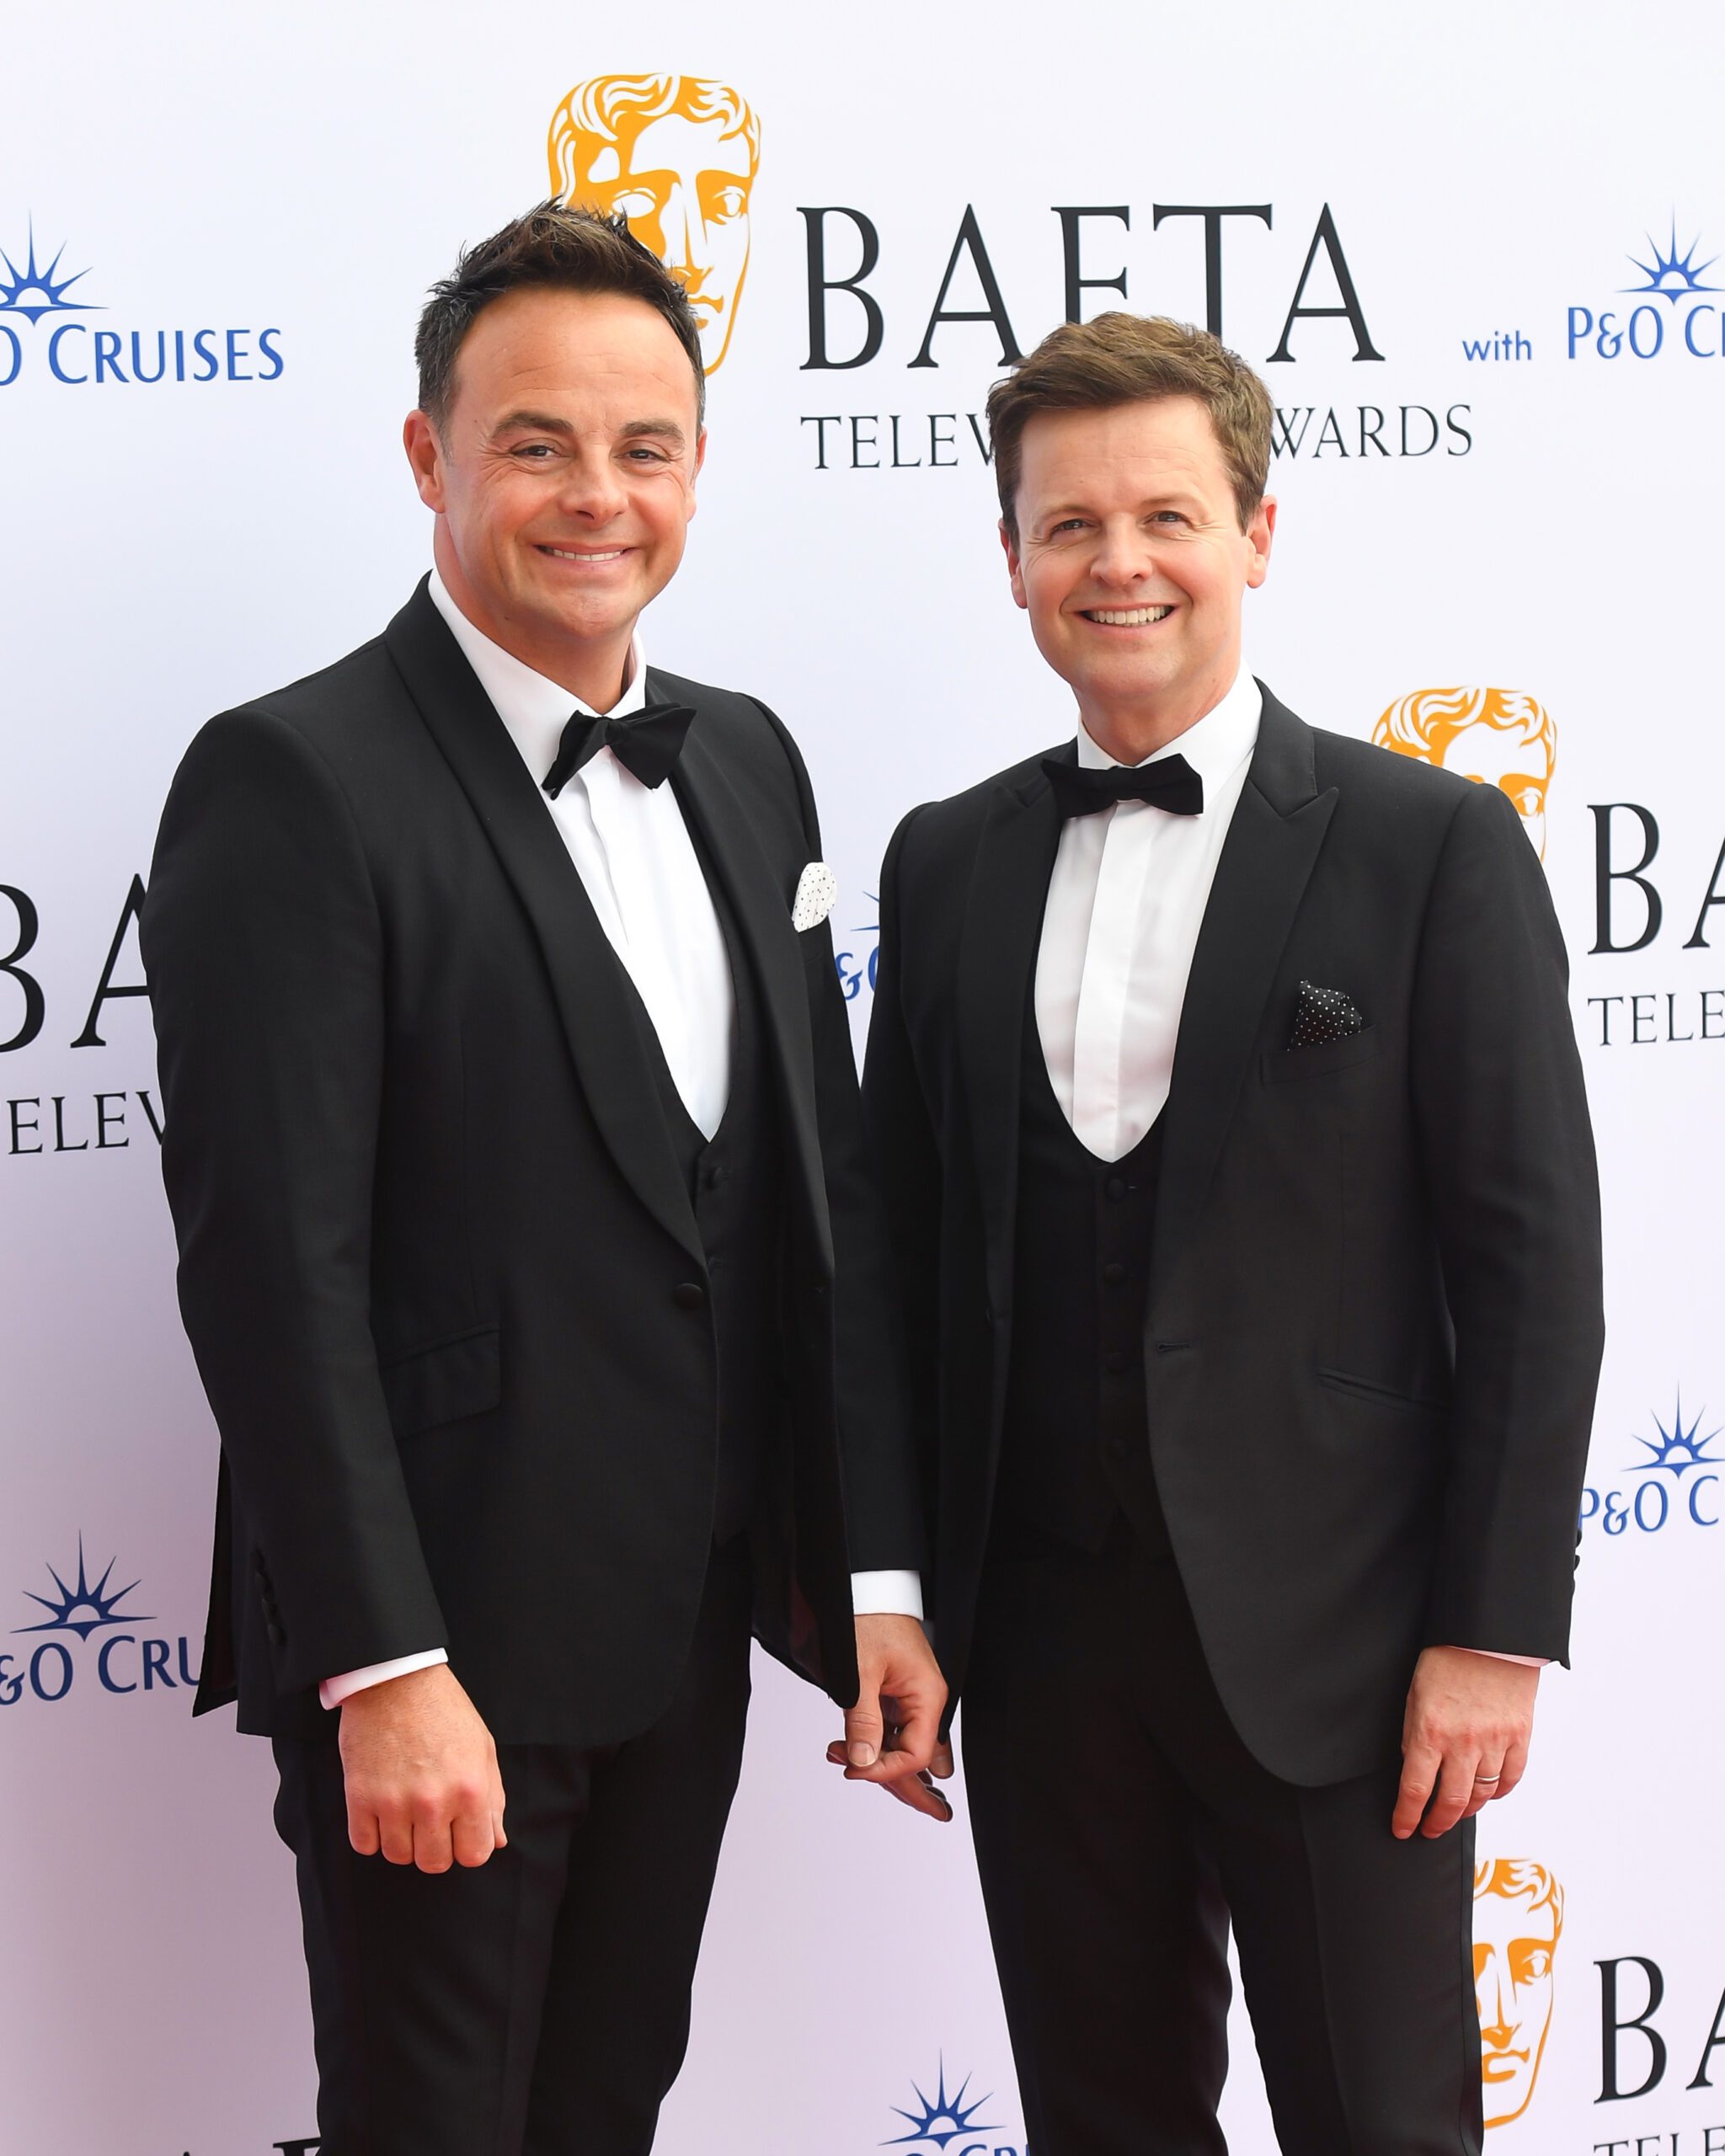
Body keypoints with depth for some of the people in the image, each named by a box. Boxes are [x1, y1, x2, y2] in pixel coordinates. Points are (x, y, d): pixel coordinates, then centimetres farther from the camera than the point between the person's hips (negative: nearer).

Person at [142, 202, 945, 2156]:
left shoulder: (743, 765, 10)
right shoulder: (295, 782, -13)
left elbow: (825, 1189, 11)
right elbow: (271, 1258, -18)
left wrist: (879, 1569, 6)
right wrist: (387, 1672, -22)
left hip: (686, 1633, 7)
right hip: (435, 1647, -7)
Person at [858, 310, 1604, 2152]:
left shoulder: (1432, 846, -4)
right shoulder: (948, 864, 9)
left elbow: (1529, 1261, -6)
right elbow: (906, 1237, 12)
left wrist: (1496, 1631, -10)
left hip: (1326, 1637, -4)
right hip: (1043, 1631, 4)